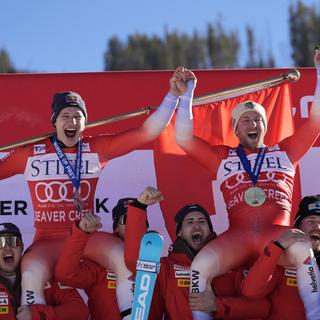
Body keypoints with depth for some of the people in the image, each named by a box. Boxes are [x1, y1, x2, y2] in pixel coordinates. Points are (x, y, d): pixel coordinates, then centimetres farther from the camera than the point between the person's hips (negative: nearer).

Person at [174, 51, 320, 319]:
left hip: (278, 233, -1)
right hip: (238, 236, 1)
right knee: (201, 265, -31)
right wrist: (187, 93, 17)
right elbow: (183, 138, 17)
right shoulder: (222, 157, 26)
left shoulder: (284, 152, 26)